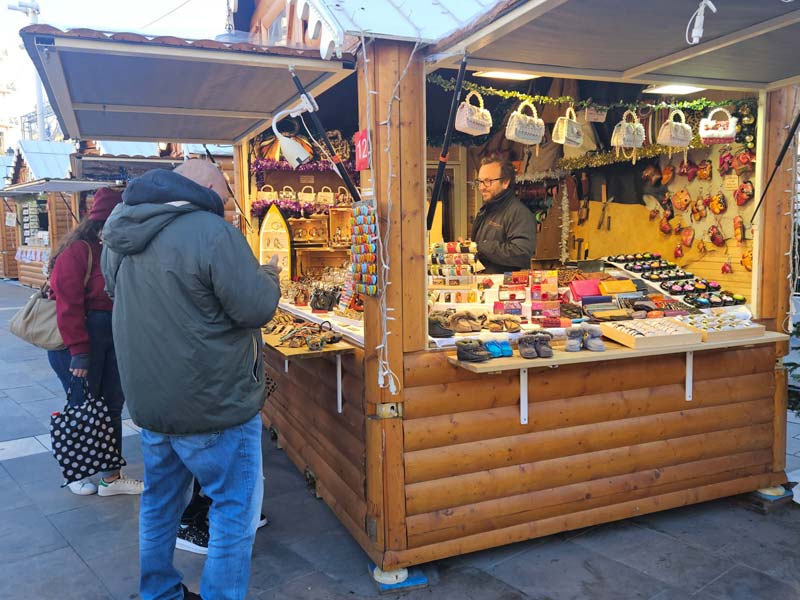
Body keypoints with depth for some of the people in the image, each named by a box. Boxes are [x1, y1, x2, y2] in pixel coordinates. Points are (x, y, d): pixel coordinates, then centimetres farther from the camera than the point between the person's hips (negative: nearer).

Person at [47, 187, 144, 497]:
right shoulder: (78, 250, -14)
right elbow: (68, 304, -19)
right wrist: (79, 351, -21)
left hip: (112, 340, 7)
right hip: (80, 341, -7)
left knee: (112, 406, 11)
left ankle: (111, 477, 22)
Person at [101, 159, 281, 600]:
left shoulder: (120, 236, 4)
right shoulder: (213, 232, -21)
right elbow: (256, 309, -20)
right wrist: (267, 275, 1)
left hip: (148, 399, 8)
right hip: (212, 405, -8)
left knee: (160, 501, 24)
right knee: (235, 510, 7)